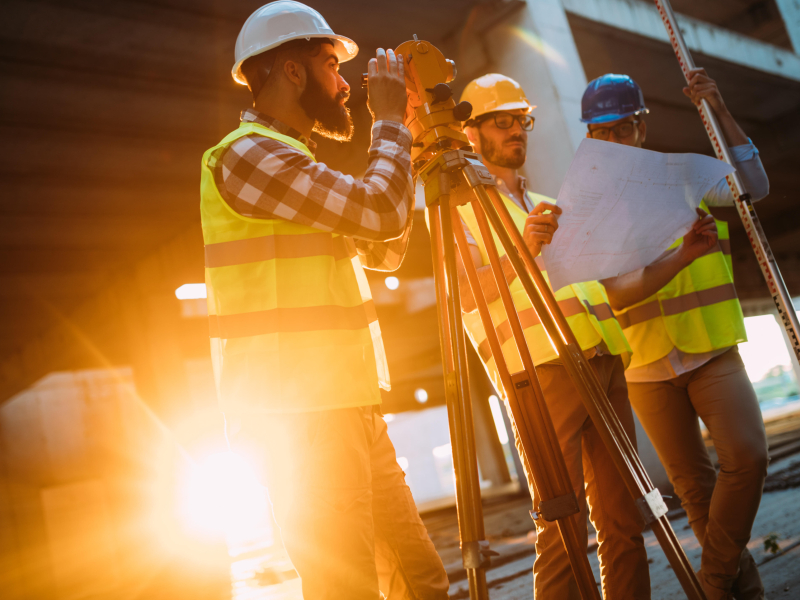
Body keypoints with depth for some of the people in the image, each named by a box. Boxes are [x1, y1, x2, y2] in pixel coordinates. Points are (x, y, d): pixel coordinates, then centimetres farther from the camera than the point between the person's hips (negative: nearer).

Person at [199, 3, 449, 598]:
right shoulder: (248, 154, -9)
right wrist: (390, 120, -3)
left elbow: (385, 250, 21)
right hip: (299, 414, -9)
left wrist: (404, 151, 15)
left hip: (347, 406, 9)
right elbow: (378, 211, -20)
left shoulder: (288, 159, 20)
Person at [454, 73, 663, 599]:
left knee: (623, 520, 8)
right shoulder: (456, 207, 6)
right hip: (541, 367, -7)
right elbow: (467, 295, -9)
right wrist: (522, 250, -25)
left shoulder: (550, 207, 27)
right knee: (564, 528, -8)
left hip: (605, 361, 7)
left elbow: (603, 274, 30)